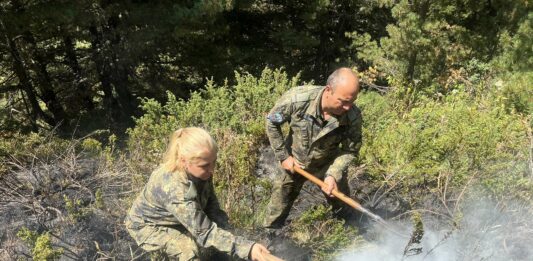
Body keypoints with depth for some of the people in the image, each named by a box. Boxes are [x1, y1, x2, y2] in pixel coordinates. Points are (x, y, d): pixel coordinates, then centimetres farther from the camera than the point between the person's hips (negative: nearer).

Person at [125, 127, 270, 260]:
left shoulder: (200, 171, -20)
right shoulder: (175, 189, -43)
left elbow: (211, 203, -5)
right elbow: (205, 232, -42)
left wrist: (224, 230, -21)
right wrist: (247, 249, -48)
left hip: (176, 221, 7)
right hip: (148, 225, -7)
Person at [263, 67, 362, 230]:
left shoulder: (353, 116, -28)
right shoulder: (297, 99, -33)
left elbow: (350, 150, -12)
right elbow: (272, 122, -15)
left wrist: (333, 174, -26)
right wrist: (283, 156, -12)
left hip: (327, 166, 1)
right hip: (293, 162, -1)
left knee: (343, 205, 14)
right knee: (281, 200, 15)